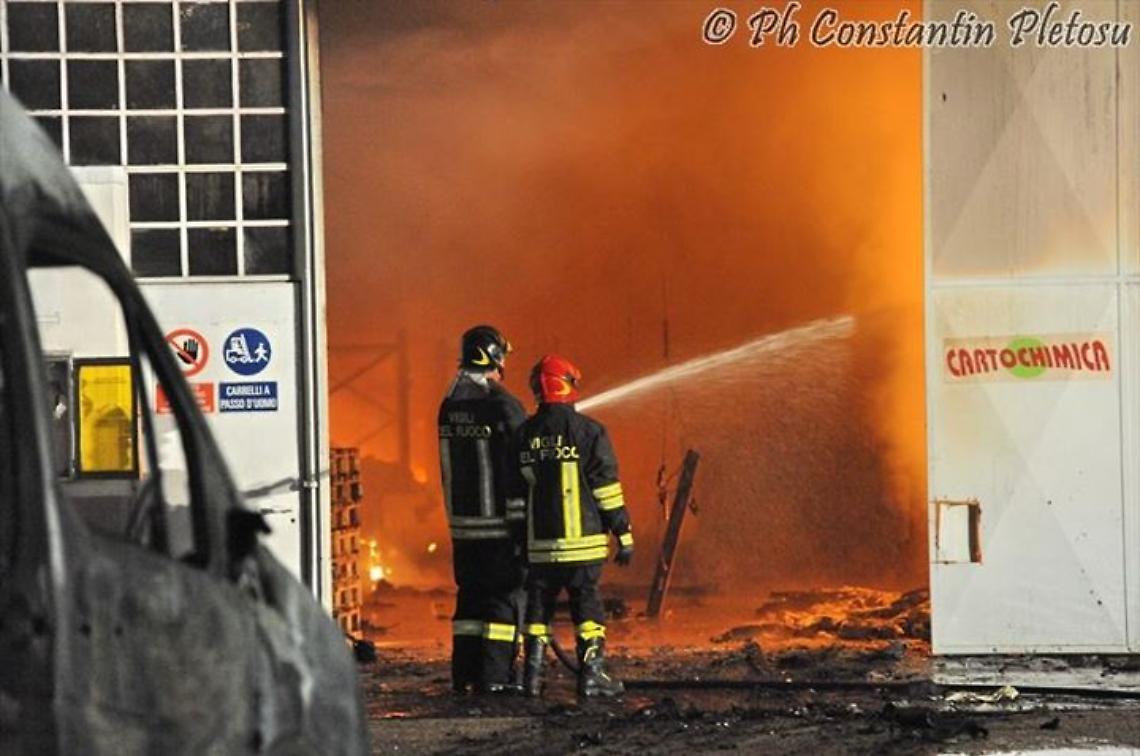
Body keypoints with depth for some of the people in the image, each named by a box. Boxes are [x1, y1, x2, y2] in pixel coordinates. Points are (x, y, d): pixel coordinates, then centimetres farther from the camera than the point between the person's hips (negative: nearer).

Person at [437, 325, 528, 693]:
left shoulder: (450, 405, 8)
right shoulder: (503, 406, -14)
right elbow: (518, 469, -14)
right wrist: (523, 522, -10)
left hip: (462, 521, 7)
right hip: (498, 523, -7)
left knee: (471, 595, 13)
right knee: (505, 596, -1)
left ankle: (464, 674, 14)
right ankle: (494, 676, -3)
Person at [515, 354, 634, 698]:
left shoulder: (524, 434, 6)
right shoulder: (588, 431, -6)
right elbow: (607, 488, -6)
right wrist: (624, 535, -1)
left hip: (539, 543, 3)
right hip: (581, 541, -3)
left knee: (538, 604, 10)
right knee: (587, 604, 2)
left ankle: (533, 675, 7)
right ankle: (591, 675, 0)